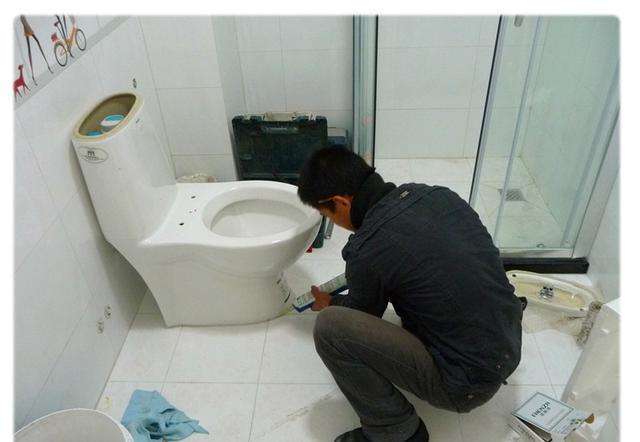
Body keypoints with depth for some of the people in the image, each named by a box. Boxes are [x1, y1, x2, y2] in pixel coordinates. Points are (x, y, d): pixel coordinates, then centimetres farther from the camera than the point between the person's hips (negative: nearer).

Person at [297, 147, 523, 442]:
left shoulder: (367, 251, -21)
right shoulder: (436, 194, -2)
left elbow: (362, 316, 1)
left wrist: (330, 304, 23)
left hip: (467, 386, -8)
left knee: (329, 326, -16)